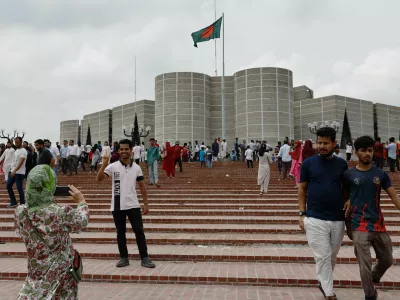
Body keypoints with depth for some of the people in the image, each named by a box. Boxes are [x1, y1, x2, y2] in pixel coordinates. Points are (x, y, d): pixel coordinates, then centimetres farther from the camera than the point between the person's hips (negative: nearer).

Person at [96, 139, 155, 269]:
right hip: (118, 206, -1)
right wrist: (104, 163, -27)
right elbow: (99, 179, -16)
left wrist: (146, 204, 5)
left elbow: (142, 186, 8)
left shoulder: (136, 167, 3)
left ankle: (144, 258, 6)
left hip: (133, 205, 1)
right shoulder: (113, 166, -4)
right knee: (121, 233, 9)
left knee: (139, 231, 0)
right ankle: (124, 258, 20)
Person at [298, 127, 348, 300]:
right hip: (315, 219, -3)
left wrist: (348, 204, -1)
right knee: (323, 257, -2)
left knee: (332, 257, 16)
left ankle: (322, 282, 38)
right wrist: (302, 214, -3)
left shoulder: (341, 164, 4)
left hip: (338, 219, 3)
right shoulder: (308, 163, -2)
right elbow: (302, 189, 2)